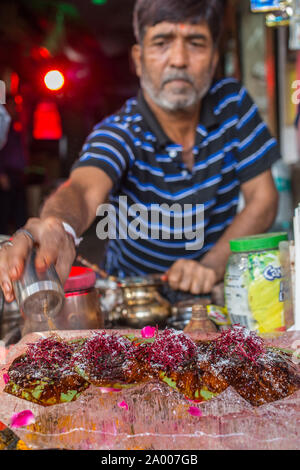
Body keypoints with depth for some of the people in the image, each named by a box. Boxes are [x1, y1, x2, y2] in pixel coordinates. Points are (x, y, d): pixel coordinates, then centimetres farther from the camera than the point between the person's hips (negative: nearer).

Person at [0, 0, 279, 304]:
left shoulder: (233, 104, -7)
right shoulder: (118, 132, -17)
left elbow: (263, 198, -6)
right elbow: (84, 188, -37)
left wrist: (212, 265, -21)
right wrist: (59, 226, -62)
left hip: (217, 289, 2)